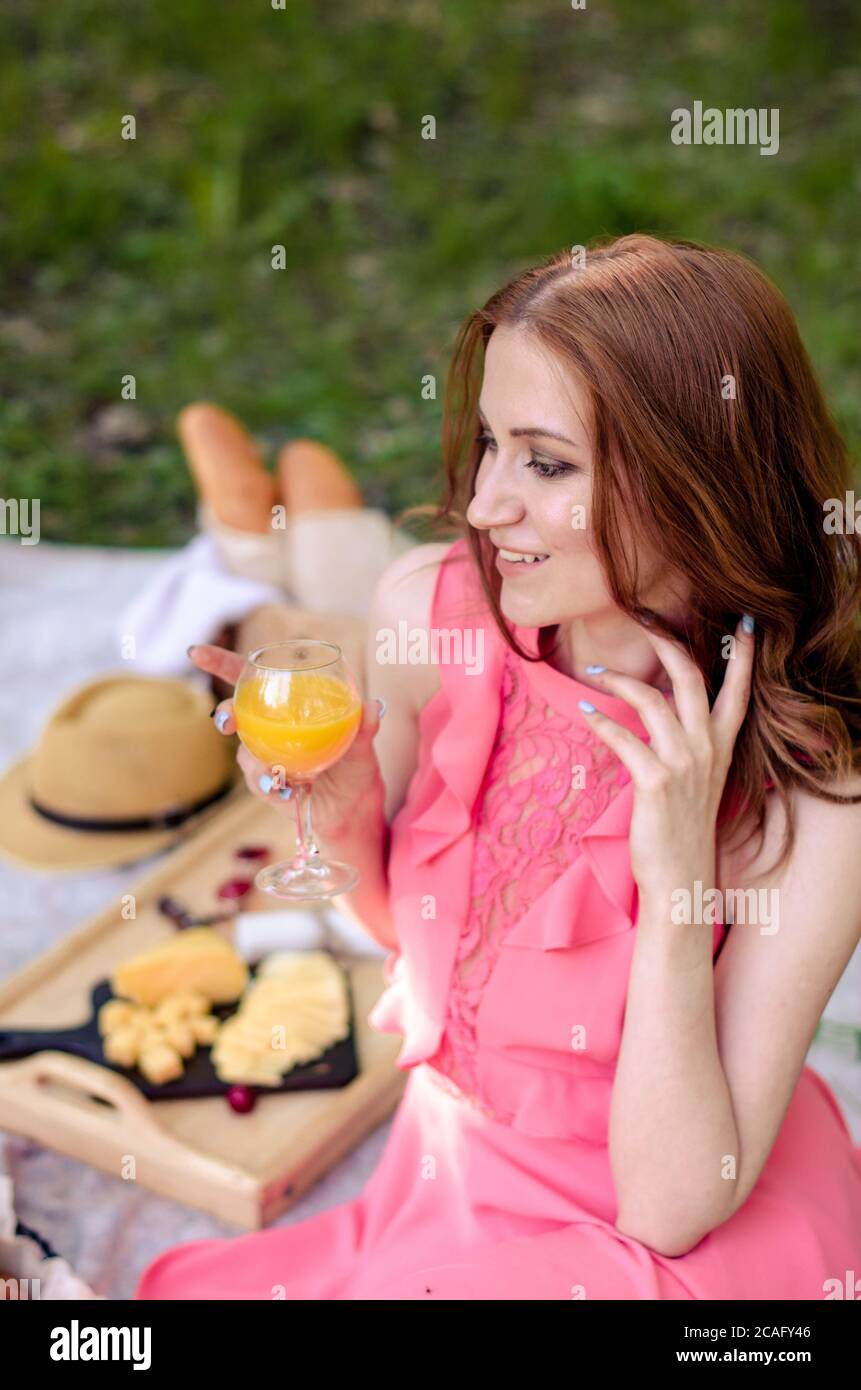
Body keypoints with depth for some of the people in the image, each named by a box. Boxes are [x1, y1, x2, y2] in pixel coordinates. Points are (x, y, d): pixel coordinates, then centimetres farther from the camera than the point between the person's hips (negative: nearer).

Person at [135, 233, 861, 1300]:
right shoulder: (431, 608, -15)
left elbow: (670, 1207, -20)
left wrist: (679, 877, -31)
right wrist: (349, 821, -18)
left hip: (701, 1250, -3)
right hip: (450, 1183, 4)